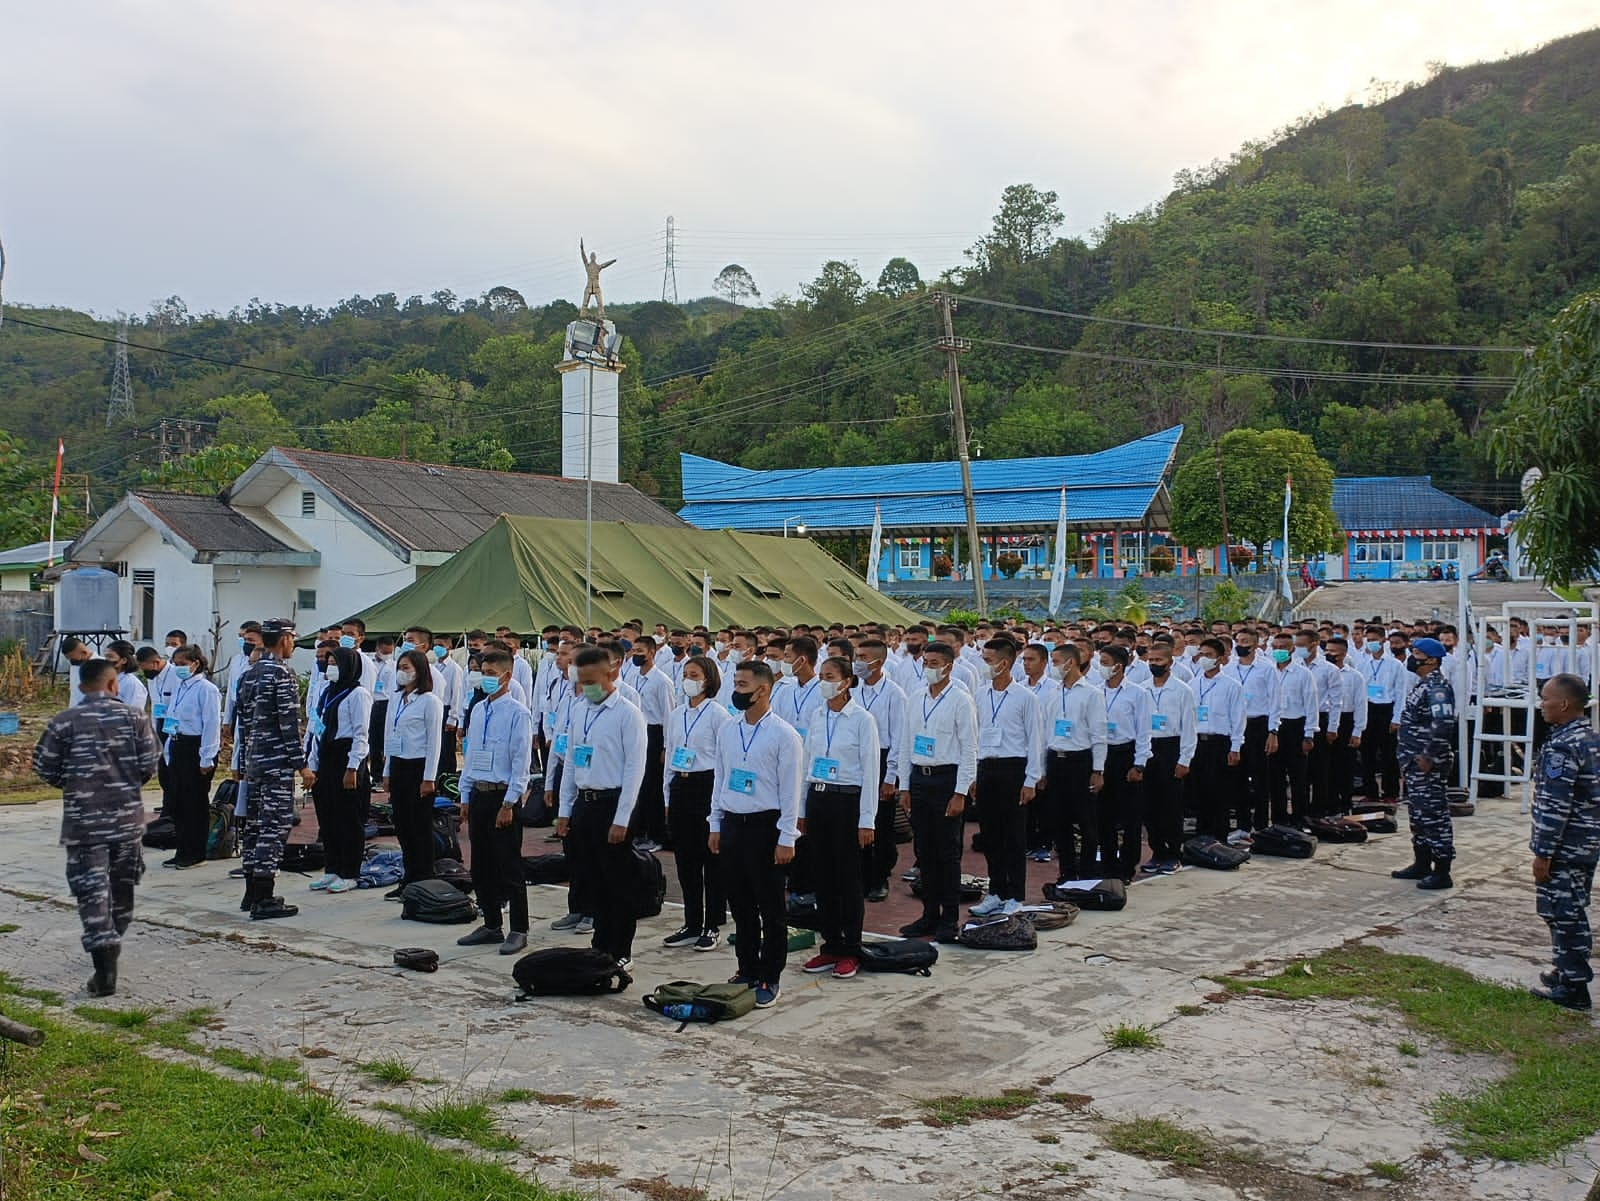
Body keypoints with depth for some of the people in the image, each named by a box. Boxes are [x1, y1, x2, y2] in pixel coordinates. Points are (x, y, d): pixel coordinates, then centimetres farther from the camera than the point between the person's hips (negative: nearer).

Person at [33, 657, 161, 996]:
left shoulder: (64, 721, -5)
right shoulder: (134, 717, -2)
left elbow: (45, 767, -1)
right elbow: (149, 764, -2)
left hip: (83, 819, -2)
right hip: (127, 816, 2)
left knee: (92, 891, -2)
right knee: (121, 885, 20)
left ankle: (105, 970, -10)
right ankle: (111, 949, 35)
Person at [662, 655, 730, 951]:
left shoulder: (718, 715, -7)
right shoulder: (676, 715, 11)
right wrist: (668, 797, 13)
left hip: (707, 786, -6)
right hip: (680, 787, 6)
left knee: (711, 858, 1)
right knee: (685, 858, 10)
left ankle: (713, 927, 11)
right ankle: (691, 925, 19)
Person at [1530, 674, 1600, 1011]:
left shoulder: (1562, 747, -21)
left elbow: (1555, 806, -23)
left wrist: (1543, 853, -17)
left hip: (1565, 848, -9)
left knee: (1563, 914, -1)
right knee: (1572, 912, 20)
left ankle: (1573, 987, 5)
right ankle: (1567, 969, 31)